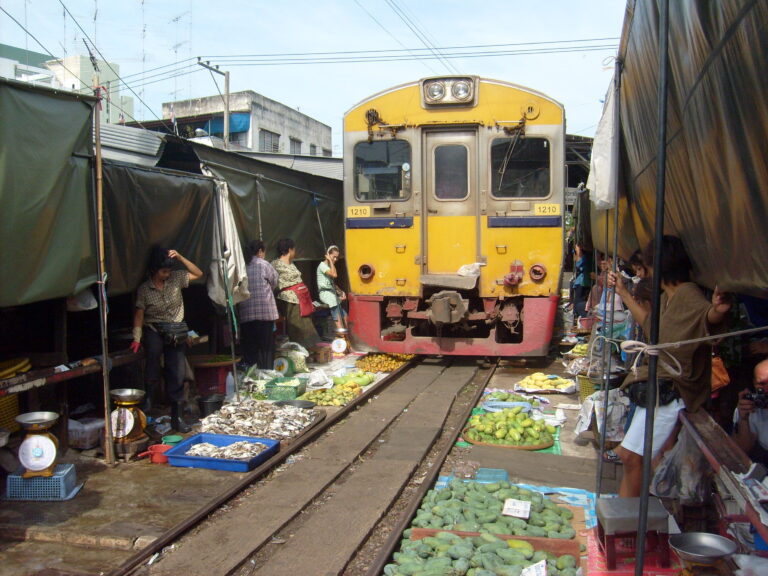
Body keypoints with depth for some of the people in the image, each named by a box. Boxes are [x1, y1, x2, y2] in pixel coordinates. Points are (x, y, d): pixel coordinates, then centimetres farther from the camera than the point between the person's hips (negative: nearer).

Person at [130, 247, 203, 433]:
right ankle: (148, 395, -20)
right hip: (154, 329, -2)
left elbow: (198, 274, 4)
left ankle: (176, 417, 9)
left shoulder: (176, 279, 4)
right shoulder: (144, 289, -1)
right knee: (153, 350, -37)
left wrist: (180, 257, -6)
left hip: (176, 332, 2)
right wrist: (137, 338, -10)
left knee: (177, 373, 0)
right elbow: (139, 313, -2)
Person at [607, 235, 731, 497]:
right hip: (657, 387, 11)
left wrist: (717, 311, -65)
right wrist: (623, 293, 38)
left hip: (671, 392, -11)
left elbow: (708, 316, -41)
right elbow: (651, 324, 33)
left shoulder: (688, 295, -18)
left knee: (631, 456, -11)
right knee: (628, 455, 17)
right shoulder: (667, 297, 14)